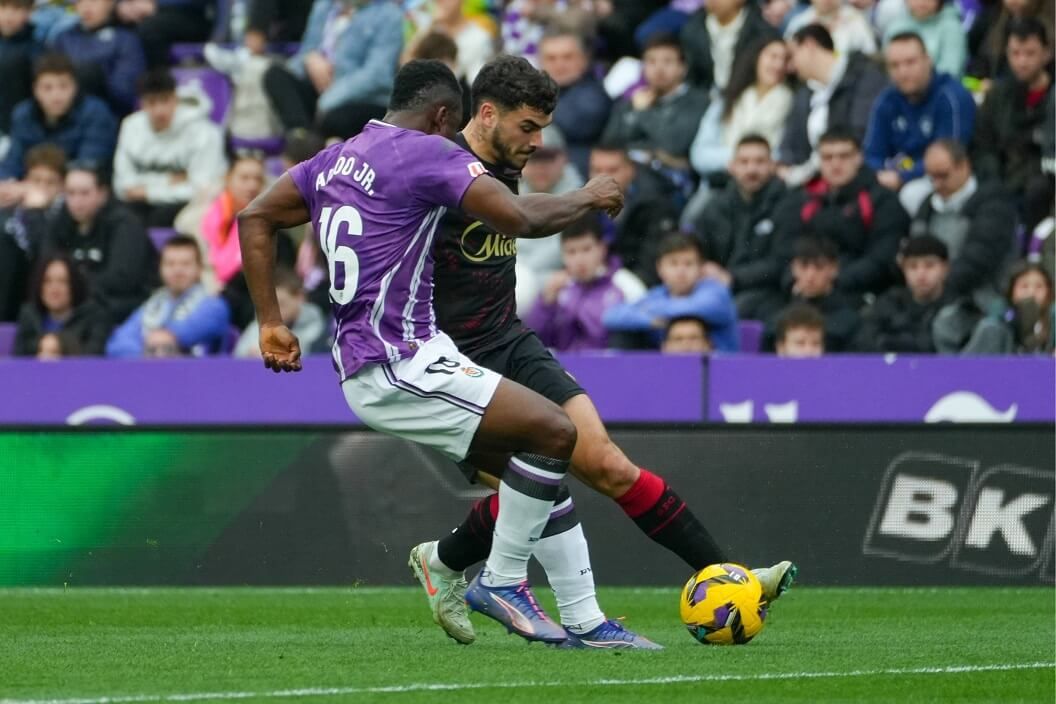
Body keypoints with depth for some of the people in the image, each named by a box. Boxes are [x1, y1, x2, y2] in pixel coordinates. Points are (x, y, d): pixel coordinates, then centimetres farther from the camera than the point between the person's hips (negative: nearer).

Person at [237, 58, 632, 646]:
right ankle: (502, 582, -5)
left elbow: (255, 218, 21)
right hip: (399, 365, -10)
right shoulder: (428, 152, -10)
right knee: (554, 431, -14)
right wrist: (589, 198, -1)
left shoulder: (337, 158, 16)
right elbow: (521, 218, -19)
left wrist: (271, 323, 20)